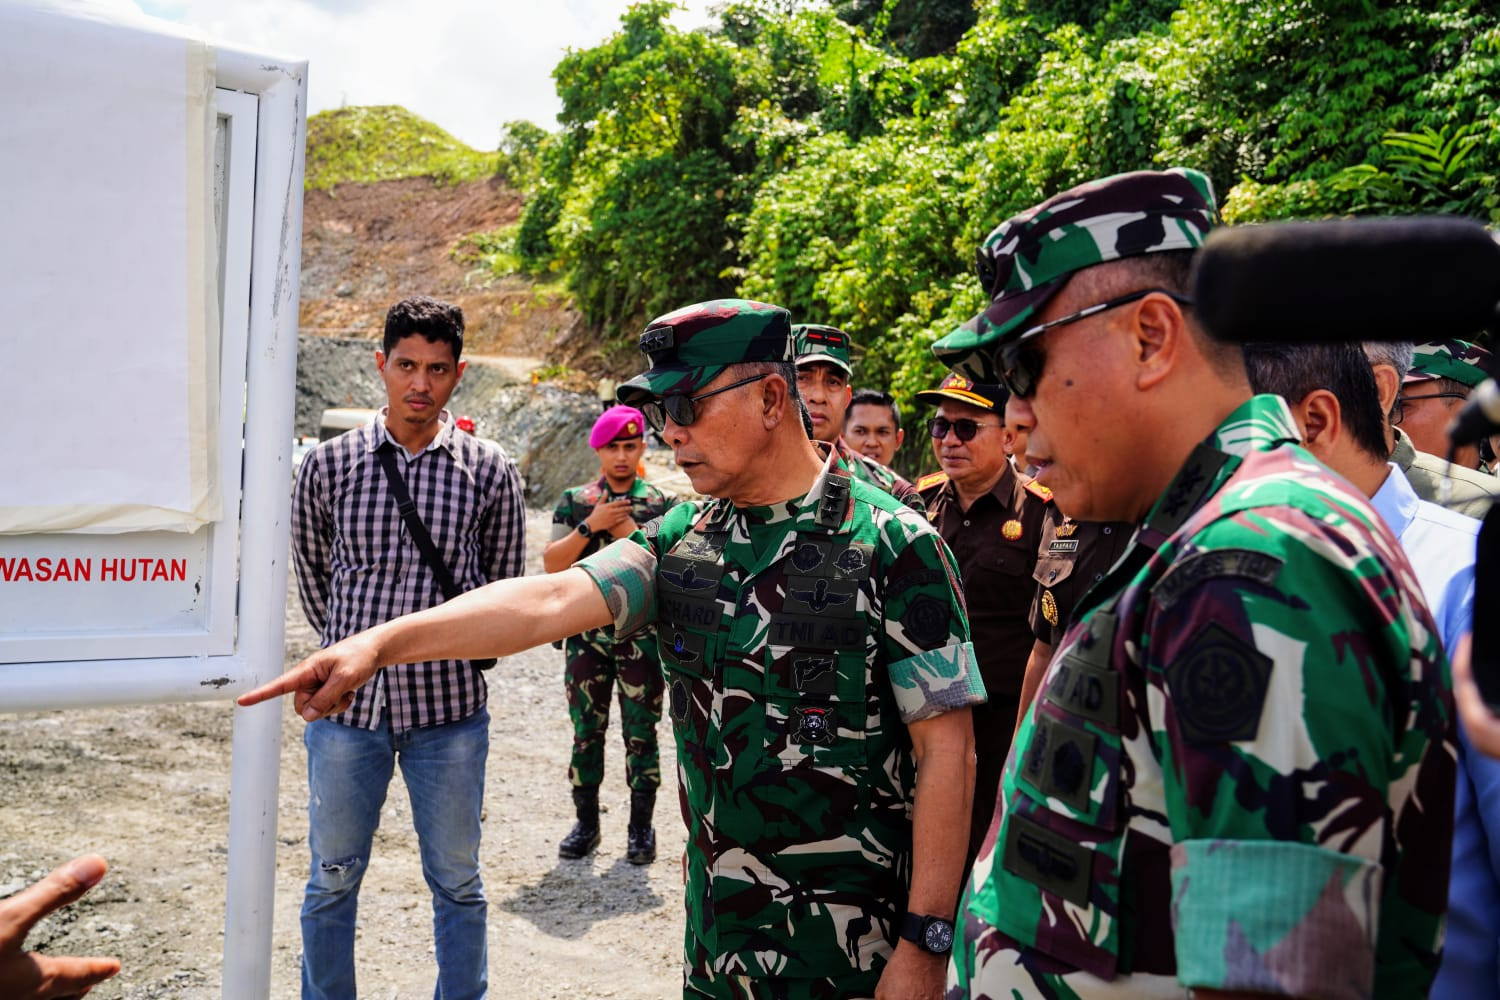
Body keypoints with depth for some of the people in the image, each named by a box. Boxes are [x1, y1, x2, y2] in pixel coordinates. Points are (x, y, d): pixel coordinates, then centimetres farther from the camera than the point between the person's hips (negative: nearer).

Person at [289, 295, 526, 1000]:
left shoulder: (490, 472, -3)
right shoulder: (327, 465, -1)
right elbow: (312, 577, 11)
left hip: (449, 710, 0)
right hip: (346, 705, 1)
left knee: (457, 884, 13)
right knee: (332, 881, 15)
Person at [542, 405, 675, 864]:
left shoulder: (659, 503, 3)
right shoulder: (575, 500, 6)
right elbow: (551, 563, -2)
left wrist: (630, 533, -15)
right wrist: (590, 525, -13)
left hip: (641, 634, -1)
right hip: (587, 633, 1)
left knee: (640, 734, 4)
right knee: (586, 732, 8)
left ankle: (640, 827, 16)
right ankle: (586, 823, 21)